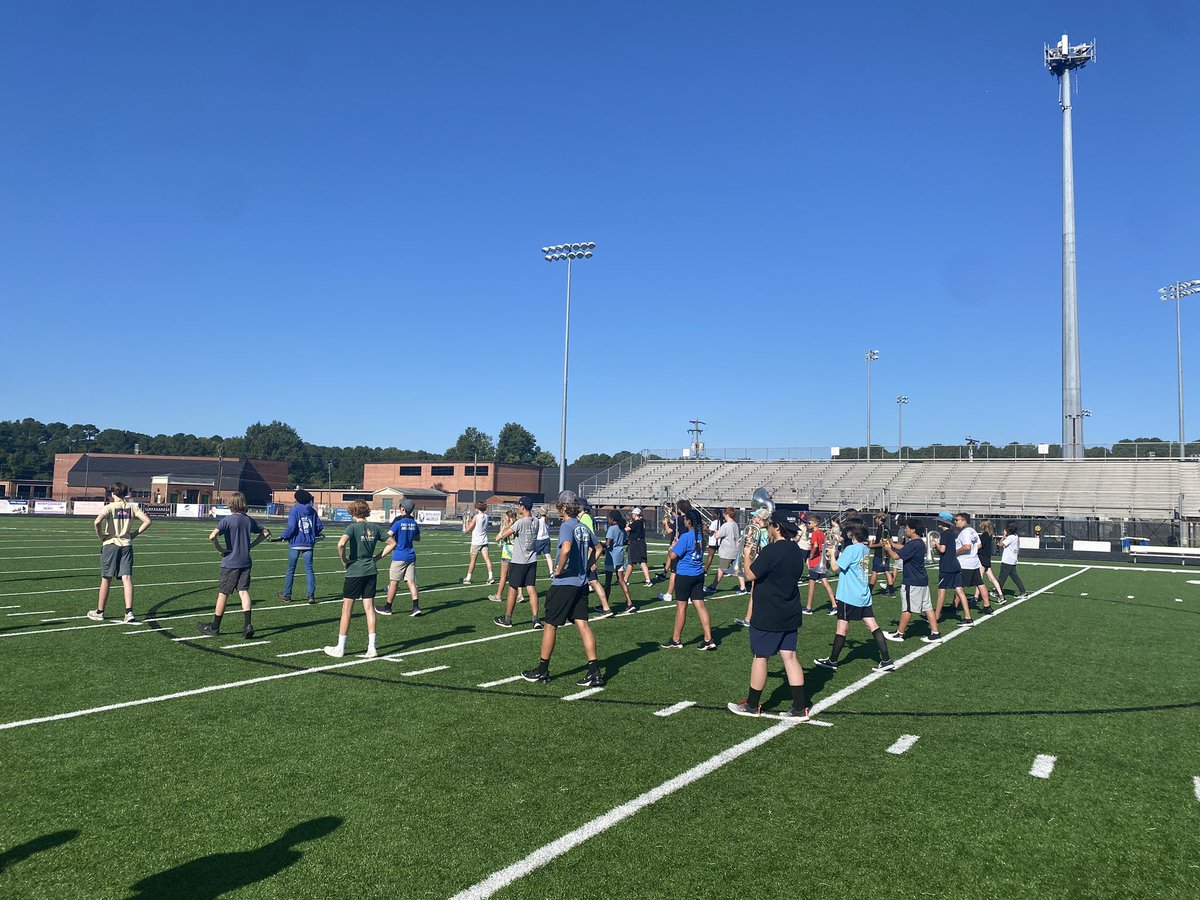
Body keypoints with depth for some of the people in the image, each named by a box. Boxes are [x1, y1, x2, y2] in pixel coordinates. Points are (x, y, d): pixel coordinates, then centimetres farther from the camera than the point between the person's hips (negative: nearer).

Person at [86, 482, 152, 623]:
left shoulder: (109, 507, -7)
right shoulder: (132, 507, 3)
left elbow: (97, 522, -22)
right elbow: (147, 521, -1)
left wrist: (101, 536, -7)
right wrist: (135, 534, 5)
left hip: (110, 544, -2)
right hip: (126, 545, 2)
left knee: (106, 580, 8)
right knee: (127, 578, -2)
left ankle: (99, 612, 21)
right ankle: (129, 612, -11)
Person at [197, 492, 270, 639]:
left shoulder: (227, 520, -10)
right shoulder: (249, 520, 5)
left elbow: (212, 536, -24)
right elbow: (265, 533, 14)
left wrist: (220, 549, -9)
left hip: (230, 562, -4)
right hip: (245, 562, 4)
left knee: (223, 594, 7)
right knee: (244, 591, 2)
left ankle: (215, 627, 19)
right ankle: (247, 625, -11)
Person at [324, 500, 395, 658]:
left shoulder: (353, 527, -10)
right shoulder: (375, 528, 5)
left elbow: (341, 544, -27)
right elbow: (392, 543, 10)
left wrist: (344, 561, -12)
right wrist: (377, 557, 10)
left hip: (354, 572, -5)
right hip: (371, 572, 5)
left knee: (346, 610, 5)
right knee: (369, 608, 8)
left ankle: (340, 648, 13)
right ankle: (372, 648, 7)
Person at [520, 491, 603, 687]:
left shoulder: (567, 526, -14)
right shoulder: (584, 528, 10)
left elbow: (566, 548, -32)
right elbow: (596, 548, 24)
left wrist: (558, 570, -19)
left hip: (564, 583, -7)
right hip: (581, 583, 7)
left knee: (550, 625, 6)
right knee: (583, 624, 4)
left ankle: (542, 670, 17)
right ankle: (595, 672, -1)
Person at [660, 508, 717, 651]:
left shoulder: (685, 537, -18)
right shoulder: (701, 535, 5)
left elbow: (672, 556, -19)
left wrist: (672, 546, 2)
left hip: (684, 575, -7)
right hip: (698, 575, 7)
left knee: (681, 607, 3)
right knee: (700, 605, 6)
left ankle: (676, 640, 15)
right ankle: (708, 640, 3)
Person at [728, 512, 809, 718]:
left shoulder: (771, 551, -21)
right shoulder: (796, 550, 6)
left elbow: (750, 576, -17)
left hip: (768, 616, -7)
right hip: (790, 615, 7)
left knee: (760, 656, 5)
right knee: (789, 656, 9)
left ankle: (752, 705, 17)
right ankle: (799, 708, 9)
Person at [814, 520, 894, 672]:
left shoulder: (851, 549, -18)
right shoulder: (864, 548, 9)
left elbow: (835, 568, -16)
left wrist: (832, 554, -1)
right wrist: (838, 554, 9)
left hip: (849, 596, -8)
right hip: (864, 595, 8)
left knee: (842, 626, 2)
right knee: (873, 626, 6)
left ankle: (832, 661, 13)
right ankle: (886, 660, 4)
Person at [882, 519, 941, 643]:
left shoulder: (913, 544, -21)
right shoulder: (920, 543, 10)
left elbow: (896, 556, -24)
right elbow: (905, 549, 27)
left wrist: (888, 548, -5)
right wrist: (892, 545, 17)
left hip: (912, 582, -9)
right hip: (922, 580, 9)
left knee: (907, 608, 2)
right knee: (927, 607, 10)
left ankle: (899, 633, 12)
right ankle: (935, 633, 11)